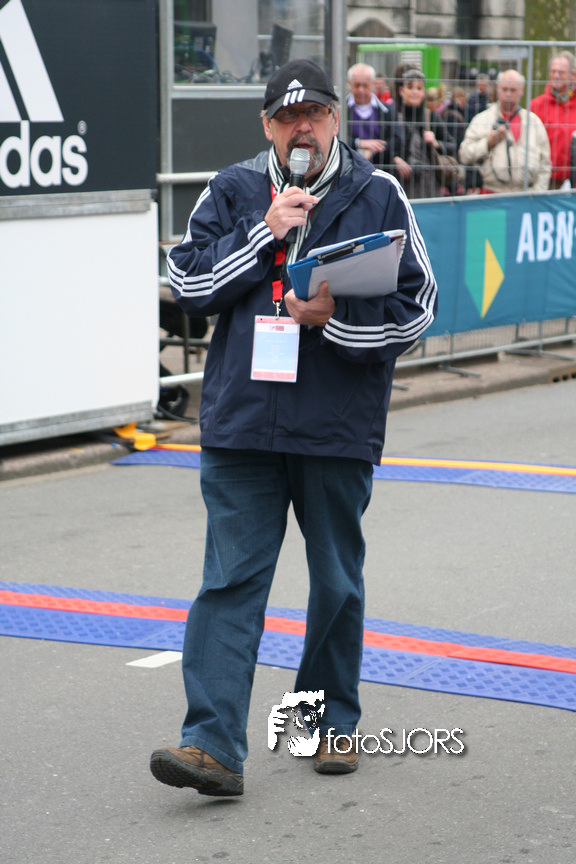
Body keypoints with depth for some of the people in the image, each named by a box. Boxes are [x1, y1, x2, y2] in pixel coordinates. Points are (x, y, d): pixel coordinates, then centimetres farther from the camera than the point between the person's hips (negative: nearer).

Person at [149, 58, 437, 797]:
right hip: (241, 423, 0)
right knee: (229, 581, -5)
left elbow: (417, 306, 0)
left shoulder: (378, 195, 3)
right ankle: (213, 743, -8)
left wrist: (336, 318, -15)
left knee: (337, 582, 11)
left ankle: (331, 720, 29)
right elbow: (188, 282, -1)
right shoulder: (232, 193, 7)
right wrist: (266, 233, -9)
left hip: (339, 428, 0)